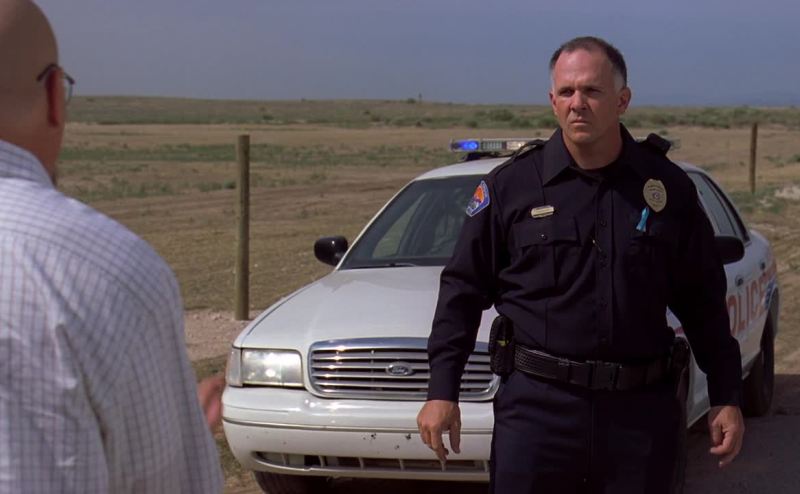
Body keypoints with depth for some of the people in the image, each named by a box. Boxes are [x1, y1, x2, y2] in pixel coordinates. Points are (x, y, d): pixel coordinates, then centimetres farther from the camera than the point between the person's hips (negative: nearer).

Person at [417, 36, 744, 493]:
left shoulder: (668, 188, 5)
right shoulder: (511, 185, 1)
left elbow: (704, 302, 11)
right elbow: (463, 289, 5)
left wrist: (727, 398, 8)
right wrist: (442, 391, -1)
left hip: (641, 408, 1)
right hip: (537, 404, -1)